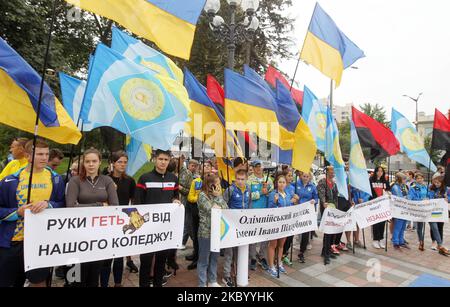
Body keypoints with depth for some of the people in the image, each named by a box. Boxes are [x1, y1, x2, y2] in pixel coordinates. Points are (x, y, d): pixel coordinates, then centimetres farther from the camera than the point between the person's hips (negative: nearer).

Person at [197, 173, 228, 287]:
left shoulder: (218, 195, 8)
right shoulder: (202, 195, -12)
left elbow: (226, 209, 0)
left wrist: (218, 197, -9)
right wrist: (217, 197, -11)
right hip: (206, 232, -6)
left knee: (214, 258, 18)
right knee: (204, 260, 8)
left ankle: (213, 281, 34)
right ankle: (202, 284, 22)